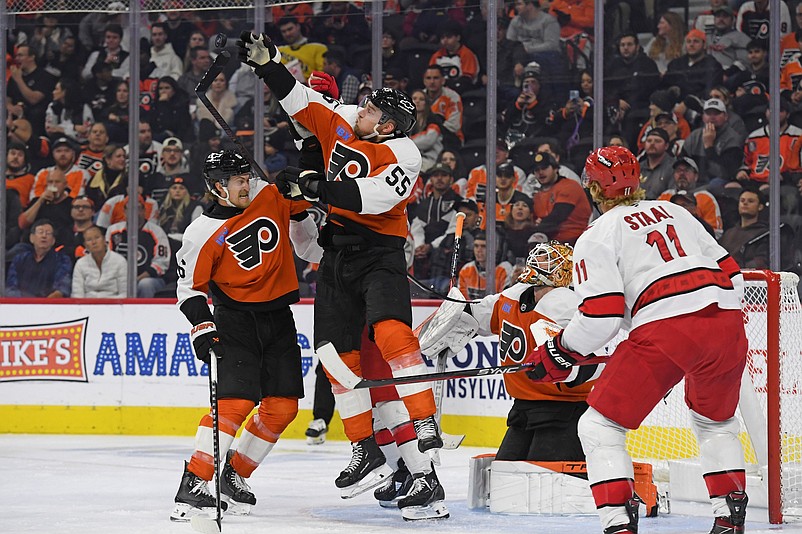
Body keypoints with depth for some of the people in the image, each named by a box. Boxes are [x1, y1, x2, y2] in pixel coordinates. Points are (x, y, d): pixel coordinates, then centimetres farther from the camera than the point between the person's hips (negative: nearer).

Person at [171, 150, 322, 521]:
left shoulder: (271, 196, -3)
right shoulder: (202, 233, -14)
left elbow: (299, 214, 19)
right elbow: (190, 287, -8)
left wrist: (320, 254, 16)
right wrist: (202, 326, -19)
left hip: (278, 317, 6)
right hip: (235, 320, -6)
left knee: (283, 406, 1)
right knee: (235, 403, -19)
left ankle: (234, 477, 15)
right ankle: (193, 483, -15)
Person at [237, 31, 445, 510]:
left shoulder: (402, 155, -14)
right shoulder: (342, 121, 5)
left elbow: (372, 198, -29)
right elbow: (298, 100, 13)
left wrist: (315, 186, -32)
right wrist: (267, 61, 3)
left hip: (379, 252, -7)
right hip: (338, 251, 7)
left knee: (391, 332, -28)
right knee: (337, 352, 7)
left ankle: (427, 435, -31)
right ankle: (366, 452, 14)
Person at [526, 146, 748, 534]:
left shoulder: (596, 237, 8)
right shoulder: (675, 212, 26)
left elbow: (601, 316, -3)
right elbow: (729, 271, 23)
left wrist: (559, 354, 11)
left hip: (663, 330, -6)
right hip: (725, 320, 6)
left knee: (599, 426, 6)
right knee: (715, 421, 31)